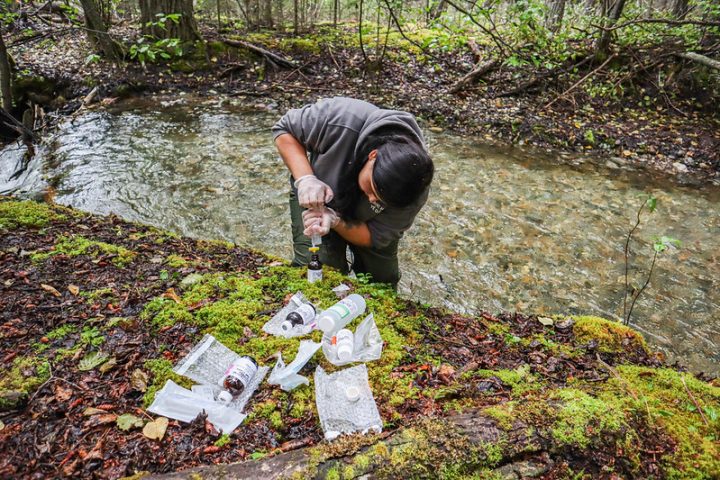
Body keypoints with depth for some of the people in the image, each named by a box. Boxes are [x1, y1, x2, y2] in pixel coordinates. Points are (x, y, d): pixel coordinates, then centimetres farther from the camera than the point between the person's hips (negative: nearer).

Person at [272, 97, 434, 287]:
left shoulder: (413, 193, -33)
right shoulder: (341, 119, -40)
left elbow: (375, 237, -22)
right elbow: (284, 129, -23)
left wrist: (335, 221, -41)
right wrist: (305, 178, -39)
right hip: (316, 197, -1)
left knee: (383, 280, 4)